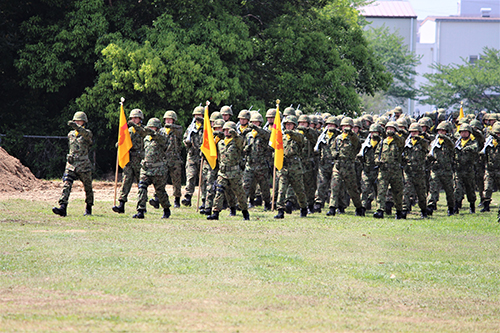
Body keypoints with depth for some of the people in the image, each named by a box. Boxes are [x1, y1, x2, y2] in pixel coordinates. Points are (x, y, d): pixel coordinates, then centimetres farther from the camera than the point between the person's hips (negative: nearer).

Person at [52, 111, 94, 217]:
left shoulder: (87, 133, -4)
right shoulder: (70, 134, 12)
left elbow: (85, 133, -29)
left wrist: (76, 126, -44)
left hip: (84, 165, -3)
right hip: (71, 165, 3)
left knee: (88, 188, 9)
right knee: (66, 185, -15)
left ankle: (88, 209, 29)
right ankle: (62, 208, -27)